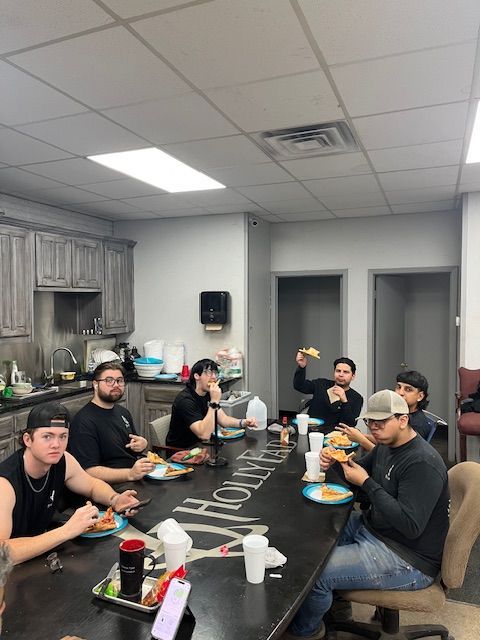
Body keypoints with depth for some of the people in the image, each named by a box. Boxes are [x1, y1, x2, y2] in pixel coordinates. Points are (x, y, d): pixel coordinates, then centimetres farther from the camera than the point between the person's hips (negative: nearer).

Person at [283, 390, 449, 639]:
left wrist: (367, 483, -27)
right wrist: (336, 460, -6)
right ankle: (336, 599, 27)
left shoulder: (423, 464, -25)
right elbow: (358, 473, 17)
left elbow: (411, 526, -31)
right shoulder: (385, 446, 4)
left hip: (408, 560, -10)